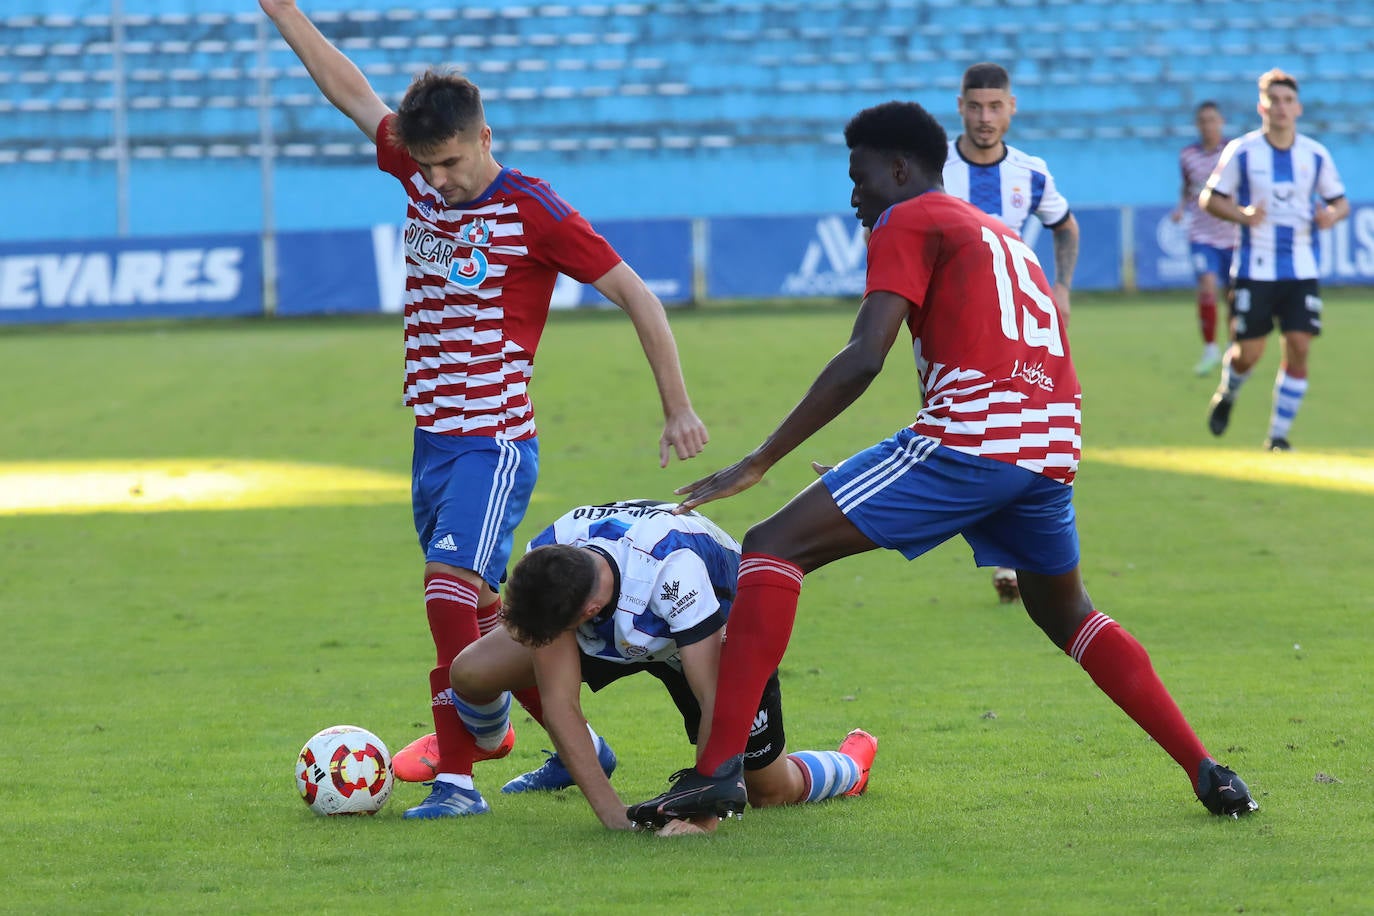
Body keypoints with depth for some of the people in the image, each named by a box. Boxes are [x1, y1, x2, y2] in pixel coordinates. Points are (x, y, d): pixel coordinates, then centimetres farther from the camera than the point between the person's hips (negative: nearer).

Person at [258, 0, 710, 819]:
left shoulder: (533, 211, -11)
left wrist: (678, 409, -8)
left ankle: (458, 777, -20)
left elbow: (635, 294, -8)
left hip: (495, 443, -7)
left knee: (451, 592, -20)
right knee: (481, 612, 12)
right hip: (433, 440, 8)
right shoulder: (422, 180, 7)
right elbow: (354, 93, 17)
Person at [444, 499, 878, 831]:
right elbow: (559, 700, -30)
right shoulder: (544, 560, -34)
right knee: (470, 674, -12)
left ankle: (852, 763, 39)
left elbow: (716, 702, -44)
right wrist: (611, 812, -36)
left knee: (771, 792, 1)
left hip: (718, 638, -3)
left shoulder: (672, 565, -48)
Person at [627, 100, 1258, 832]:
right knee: (1065, 613, 32)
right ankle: (1208, 774, 24)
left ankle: (718, 769, -20)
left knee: (774, 547, -6)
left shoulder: (908, 223, 6)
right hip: (1050, 447, 8)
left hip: (969, 435, -8)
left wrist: (760, 462, -8)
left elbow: (863, 359, -7)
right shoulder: (1001, 236, 30)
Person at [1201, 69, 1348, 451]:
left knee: (1299, 347, -8)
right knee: (1249, 352, -2)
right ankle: (1227, 394, 33)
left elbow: (1340, 200, 13)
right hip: (1254, 271, -2)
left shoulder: (1316, 155, 3)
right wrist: (1242, 214, -18)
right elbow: (1209, 198, 1)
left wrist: (1331, 215, -11)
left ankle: (1279, 433, 3)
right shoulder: (1242, 151, -4)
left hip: (1301, 272, 2)